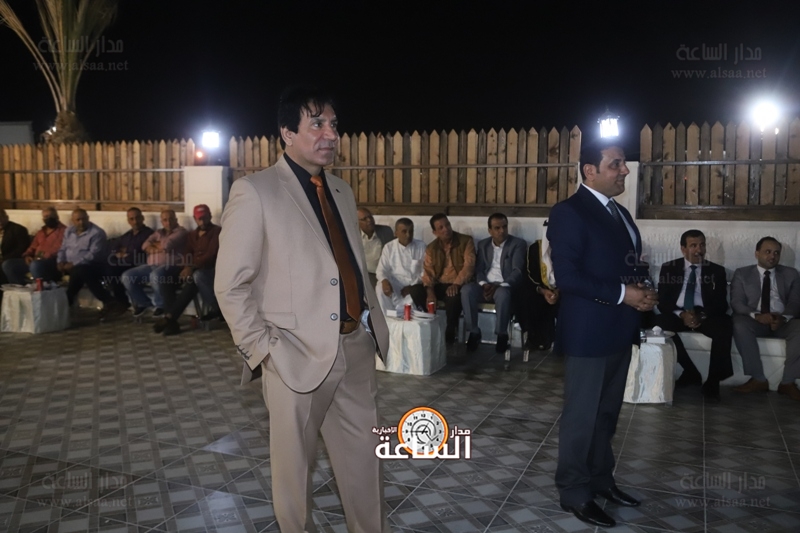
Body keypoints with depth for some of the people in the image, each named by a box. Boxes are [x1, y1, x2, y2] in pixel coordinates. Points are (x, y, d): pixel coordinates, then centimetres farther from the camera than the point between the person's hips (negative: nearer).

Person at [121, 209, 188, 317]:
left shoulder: (181, 231, 4)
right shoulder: (158, 233, 25)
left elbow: (167, 245, -12)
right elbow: (145, 245, 8)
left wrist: (155, 244, 8)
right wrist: (159, 248, -10)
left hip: (171, 266, -7)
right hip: (151, 266, 7)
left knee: (155, 275, -39)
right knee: (127, 276, -9)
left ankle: (160, 305, -15)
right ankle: (143, 303, 10)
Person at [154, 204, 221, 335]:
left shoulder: (216, 231, 0)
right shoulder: (192, 235, 21)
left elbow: (211, 256, -12)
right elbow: (187, 254, 9)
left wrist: (192, 267, -23)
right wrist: (188, 267, -14)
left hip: (210, 270, -6)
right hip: (194, 269, 6)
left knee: (197, 276, -40)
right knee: (162, 277, -16)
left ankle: (170, 317, -37)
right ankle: (172, 319, -27)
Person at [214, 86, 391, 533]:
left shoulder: (342, 191, 13)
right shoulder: (255, 191, -7)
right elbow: (231, 285, -9)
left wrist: (375, 324, 8)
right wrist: (262, 349, -12)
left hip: (356, 348, 6)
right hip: (299, 354, -5)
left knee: (366, 458, 15)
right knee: (295, 462, 13)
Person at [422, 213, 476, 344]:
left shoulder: (466, 241, -3)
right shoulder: (431, 248, 9)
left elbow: (469, 266, -13)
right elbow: (428, 271, 1)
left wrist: (456, 284, -28)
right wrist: (430, 290, -18)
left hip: (459, 285, -4)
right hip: (439, 285, 4)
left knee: (453, 297, -38)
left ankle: (450, 336, -22)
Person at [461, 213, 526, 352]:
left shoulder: (518, 244, 2)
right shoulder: (483, 244, 15)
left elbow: (517, 271, -9)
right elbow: (478, 269, 7)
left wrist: (500, 286, -23)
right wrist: (484, 284, -15)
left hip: (506, 287, -3)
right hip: (486, 285, 3)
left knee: (502, 294, -39)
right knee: (466, 290, -28)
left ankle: (502, 335, -20)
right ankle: (474, 332, -17)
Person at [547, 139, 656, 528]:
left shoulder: (619, 212, 13)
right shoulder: (569, 212, -15)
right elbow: (567, 277, -22)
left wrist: (642, 290, -2)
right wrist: (622, 294, -19)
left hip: (618, 330, 8)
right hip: (588, 332, -8)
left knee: (606, 414, 20)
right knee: (581, 416, 5)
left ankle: (601, 478, 36)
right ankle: (574, 493, 21)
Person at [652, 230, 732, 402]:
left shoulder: (716, 271, 9)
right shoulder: (668, 268, 7)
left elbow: (721, 304, 1)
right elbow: (662, 302, 0)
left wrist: (701, 315, -20)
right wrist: (682, 314, -20)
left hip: (706, 317, 0)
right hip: (678, 316, 0)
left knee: (725, 325, -33)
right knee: (659, 321, -33)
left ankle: (712, 381, -20)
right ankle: (690, 372, -17)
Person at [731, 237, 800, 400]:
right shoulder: (742, 273, 10)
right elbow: (736, 302, -1)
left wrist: (784, 318, -19)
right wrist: (756, 315, -21)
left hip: (783, 321, 1)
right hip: (754, 321, -1)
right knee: (739, 324, -36)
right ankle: (758, 379, -27)